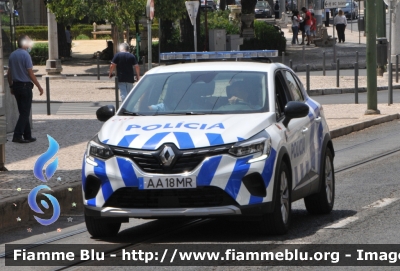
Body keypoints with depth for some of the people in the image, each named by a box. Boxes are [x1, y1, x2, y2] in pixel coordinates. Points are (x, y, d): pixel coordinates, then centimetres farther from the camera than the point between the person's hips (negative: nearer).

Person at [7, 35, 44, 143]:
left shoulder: (12, 55, 7)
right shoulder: (25, 55, -15)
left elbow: (9, 73, 11)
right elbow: (30, 74, -16)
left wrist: (11, 86, 21)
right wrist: (39, 87, -9)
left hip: (16, 85, 8)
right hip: (25, 86, -8)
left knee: (23, 112, 14)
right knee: (25, 113, -4)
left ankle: (27, 136, 18)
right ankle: (17, 135, -11)